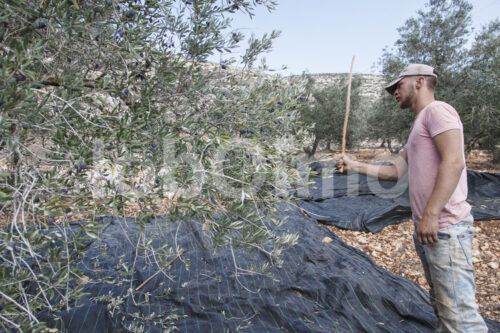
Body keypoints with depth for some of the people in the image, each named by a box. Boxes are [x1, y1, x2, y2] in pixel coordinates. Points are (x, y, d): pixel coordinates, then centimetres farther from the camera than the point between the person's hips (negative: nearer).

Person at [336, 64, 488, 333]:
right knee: (442, 307, 16)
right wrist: (355, 166, 17)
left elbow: (453, 162, -20)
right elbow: (395, 171, 21)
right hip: (426, 229, 10)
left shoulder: (437, 110, -7)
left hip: (444, 227, -10)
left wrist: (431, 214, -24)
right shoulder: (418, 127, 22)